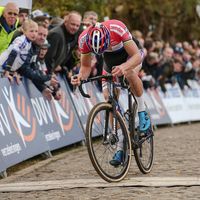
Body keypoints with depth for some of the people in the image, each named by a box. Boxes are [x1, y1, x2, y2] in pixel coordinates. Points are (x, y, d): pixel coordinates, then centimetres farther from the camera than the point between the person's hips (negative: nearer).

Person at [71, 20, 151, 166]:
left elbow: (137, 56, -40)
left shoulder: (118, 29, -41)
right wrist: (80, 76, -38)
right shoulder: (84, 39, -29)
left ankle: (142, 111, -13)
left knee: (130, 74, -39)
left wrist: (124, 67, -60)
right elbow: (86, 67, -15)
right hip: (111, 58, 4)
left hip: (130, 53, -4)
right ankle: (121, 148, 0)